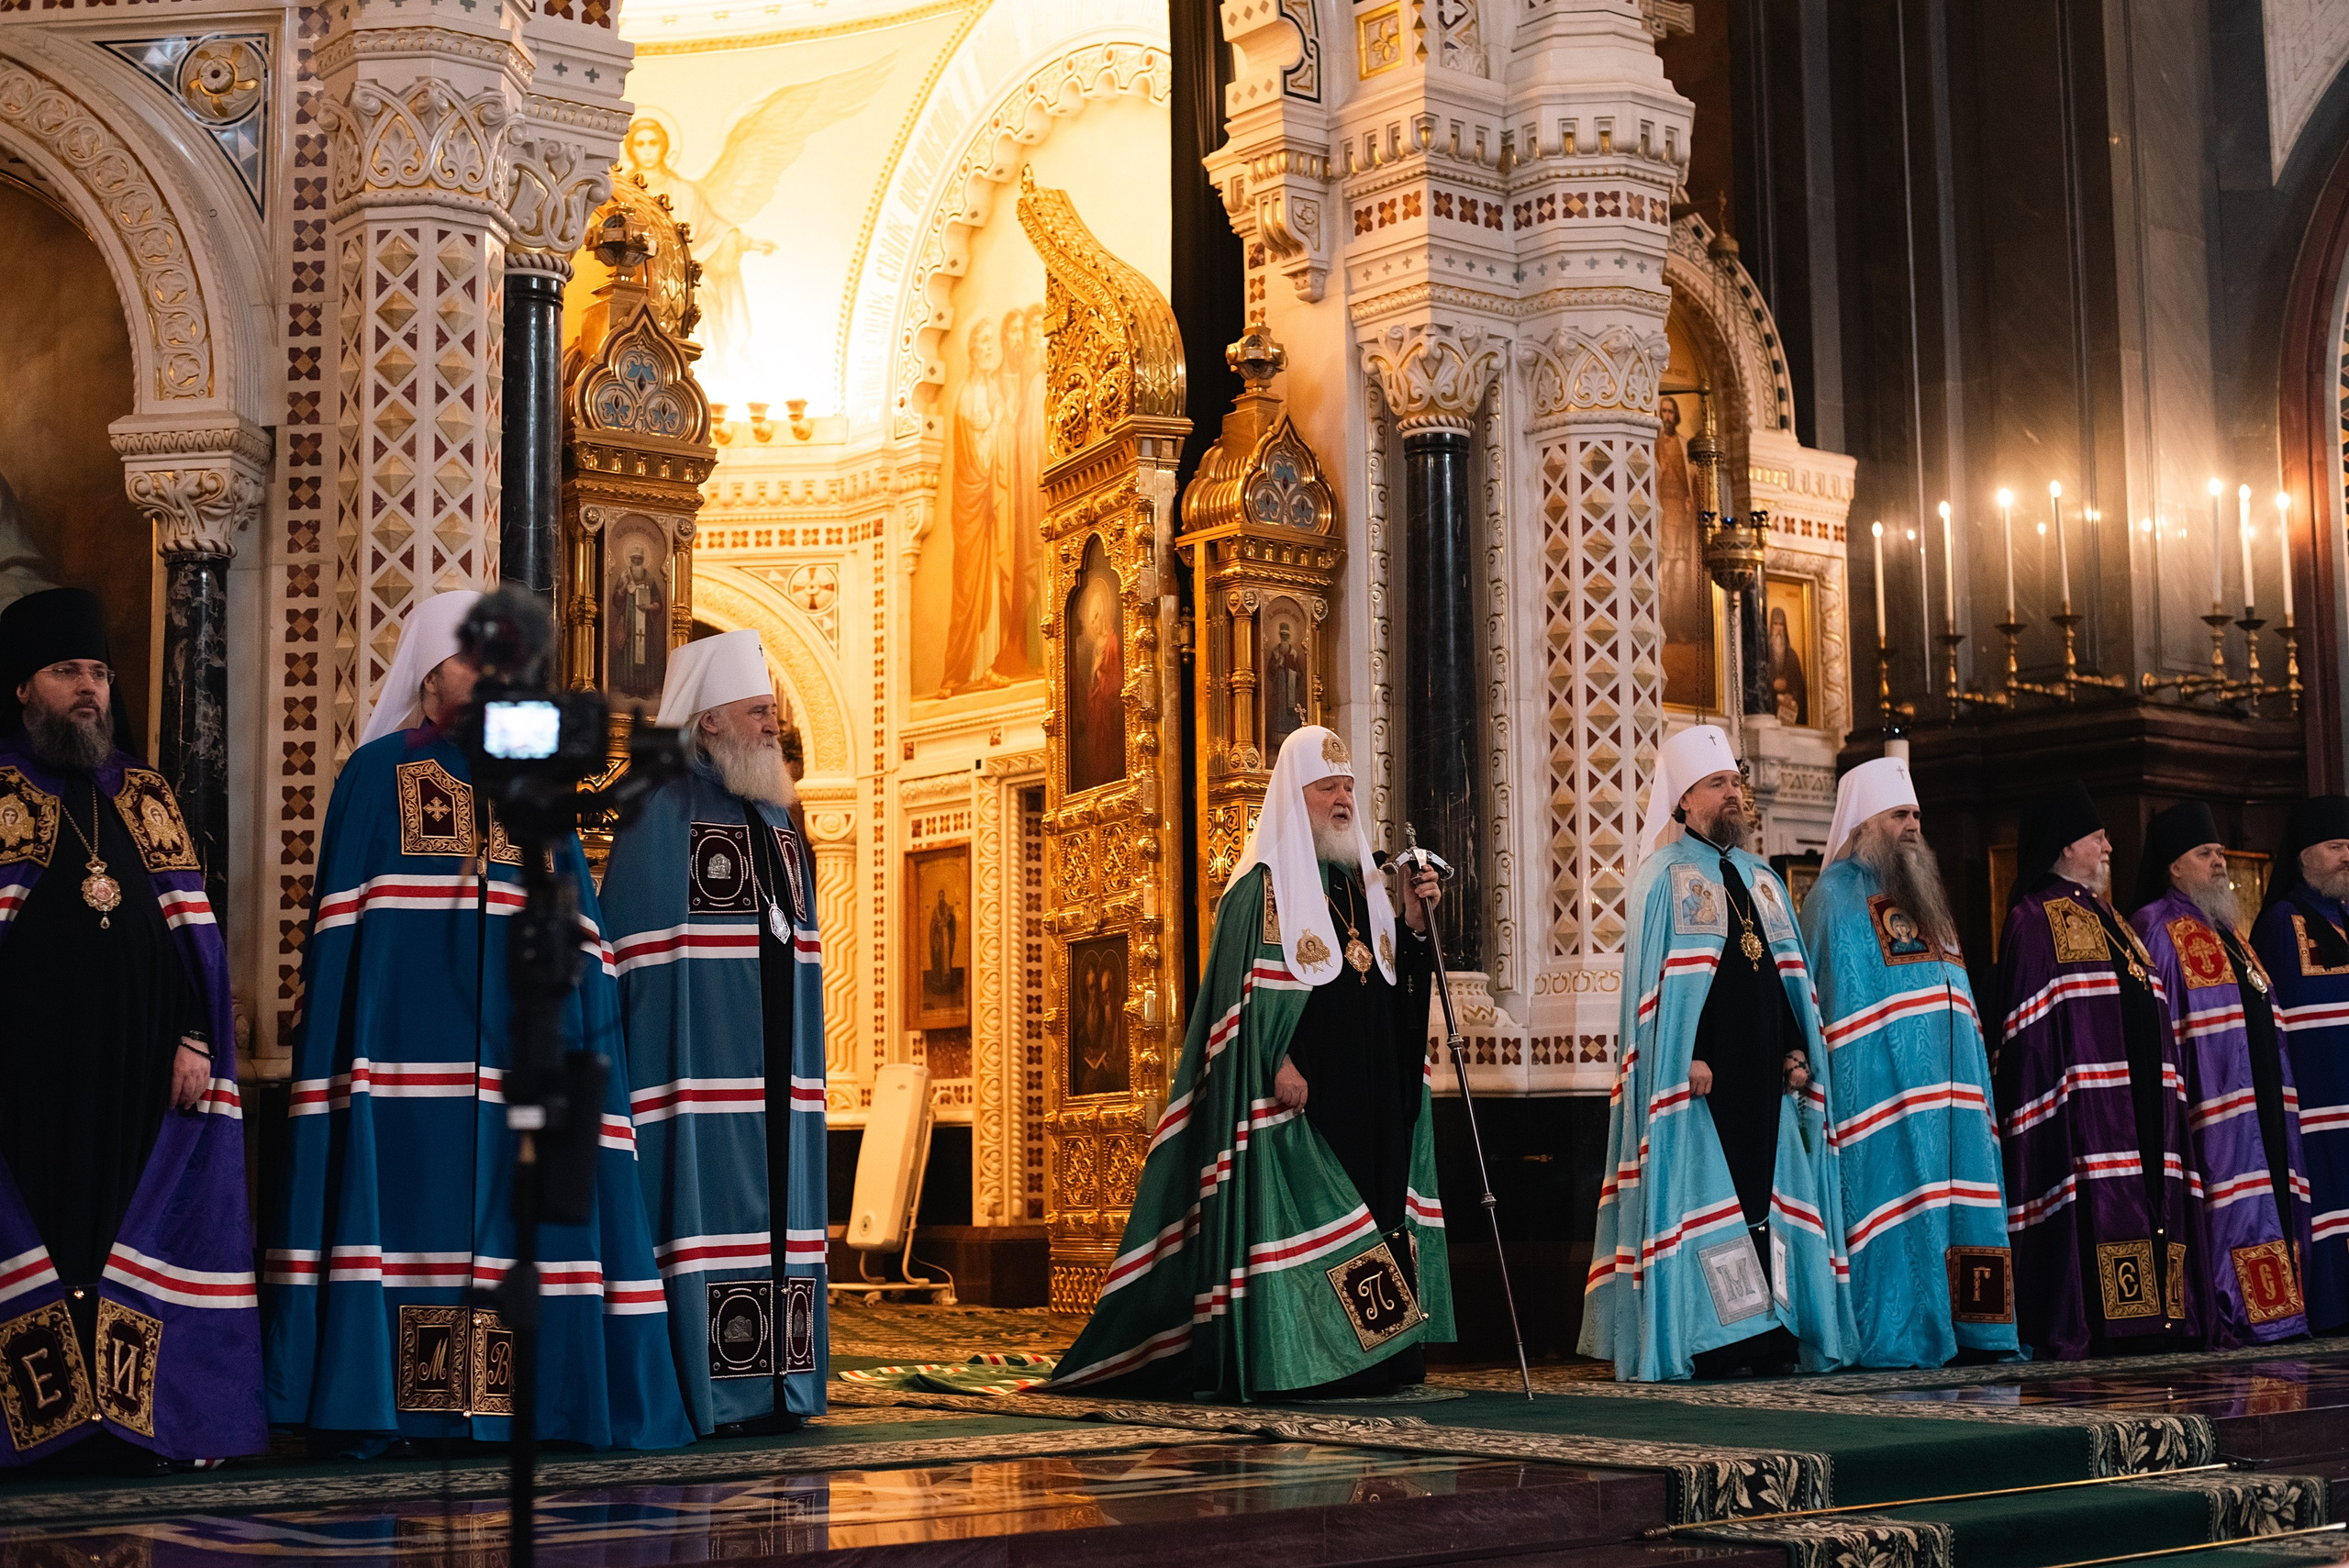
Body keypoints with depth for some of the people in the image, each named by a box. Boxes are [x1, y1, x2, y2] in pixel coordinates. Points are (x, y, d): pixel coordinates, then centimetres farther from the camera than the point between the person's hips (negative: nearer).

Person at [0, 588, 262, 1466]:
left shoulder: (145, 796, 15)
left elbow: (186, 927, 12)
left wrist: (194, 1037, 0)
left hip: (140, 1065, 4)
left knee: (139, 1225, 2)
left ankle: (143, 1414, 5)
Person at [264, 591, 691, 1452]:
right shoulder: (378, 773, 6)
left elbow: (576, 927, 14)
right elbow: (343, 926, 0)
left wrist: (583, 1031, 3)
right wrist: (348, 1048, -10)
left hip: (518, 1035, 4)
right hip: (409, 1025, -4)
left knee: (523, 1211, 0)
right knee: (401, 1183, -8)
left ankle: (537, 1395, 3)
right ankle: (369, 1399, -4)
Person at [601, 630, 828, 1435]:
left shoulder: (779, 827, 17)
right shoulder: (662, 818, -6)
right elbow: (631, 958, -11)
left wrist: (803, 1061, 14)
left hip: (774, 1074, 7)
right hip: (699, 1067, -7)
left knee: (771, 1215, 7)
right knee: (702, 1208, -8)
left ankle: (771, 1386, 11)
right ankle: (696, 1393, -3)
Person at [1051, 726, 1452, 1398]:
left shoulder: (1361, 881, 18)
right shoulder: (1265, 883, -4)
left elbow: (1393, 983, 18)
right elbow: (1250, 986, -13)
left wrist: (1412, 922, 1)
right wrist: (1280, 1061, -23)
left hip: (1366, 1089, 8)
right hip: (1297, 1090, -8)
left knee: (1367, 1206, 6)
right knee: (1291, 1210, -9)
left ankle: (1360, 1355, 11)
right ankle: (1285, 1360, -6)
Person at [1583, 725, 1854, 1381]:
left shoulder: (1762, 880, 19)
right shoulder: (1664, 877, -1)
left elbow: (1789, 975, 18)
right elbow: (1654, 978, -9)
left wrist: (1797, 1048, 7)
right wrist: (1688, 1055, -18)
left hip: (1763, 1071, 6)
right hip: (1699, 1071, -6)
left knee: (1765, 1194, 4)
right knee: (1702, 1195, -6)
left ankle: (1770, 1331, 7)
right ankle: (1703, 1340, -4)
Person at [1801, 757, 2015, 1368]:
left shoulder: (1922, 893, 22)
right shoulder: (1836, 894, -3)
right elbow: (1822, 997, -11)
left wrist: (1976, 1083, 17)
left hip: (1948, 1087, 8)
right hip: (1883, 1084, -8)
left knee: (1960, 1199, 5)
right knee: (1894, 1203, -10)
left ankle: (1965, 1330, 9)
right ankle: (1894, 1337, -8)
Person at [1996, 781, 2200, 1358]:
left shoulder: (2110, 920, 24)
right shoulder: (2035, 919, -4)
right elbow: (2030, 1030, -12)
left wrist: (2167, 1089, 17)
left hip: (2141, 1095, 9)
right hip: (2085, 1099, -9)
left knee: (2149, 1206, 4)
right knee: (2094, 1205, -14)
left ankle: (2151, 1322, 5)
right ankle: (2081, 1327, -14)